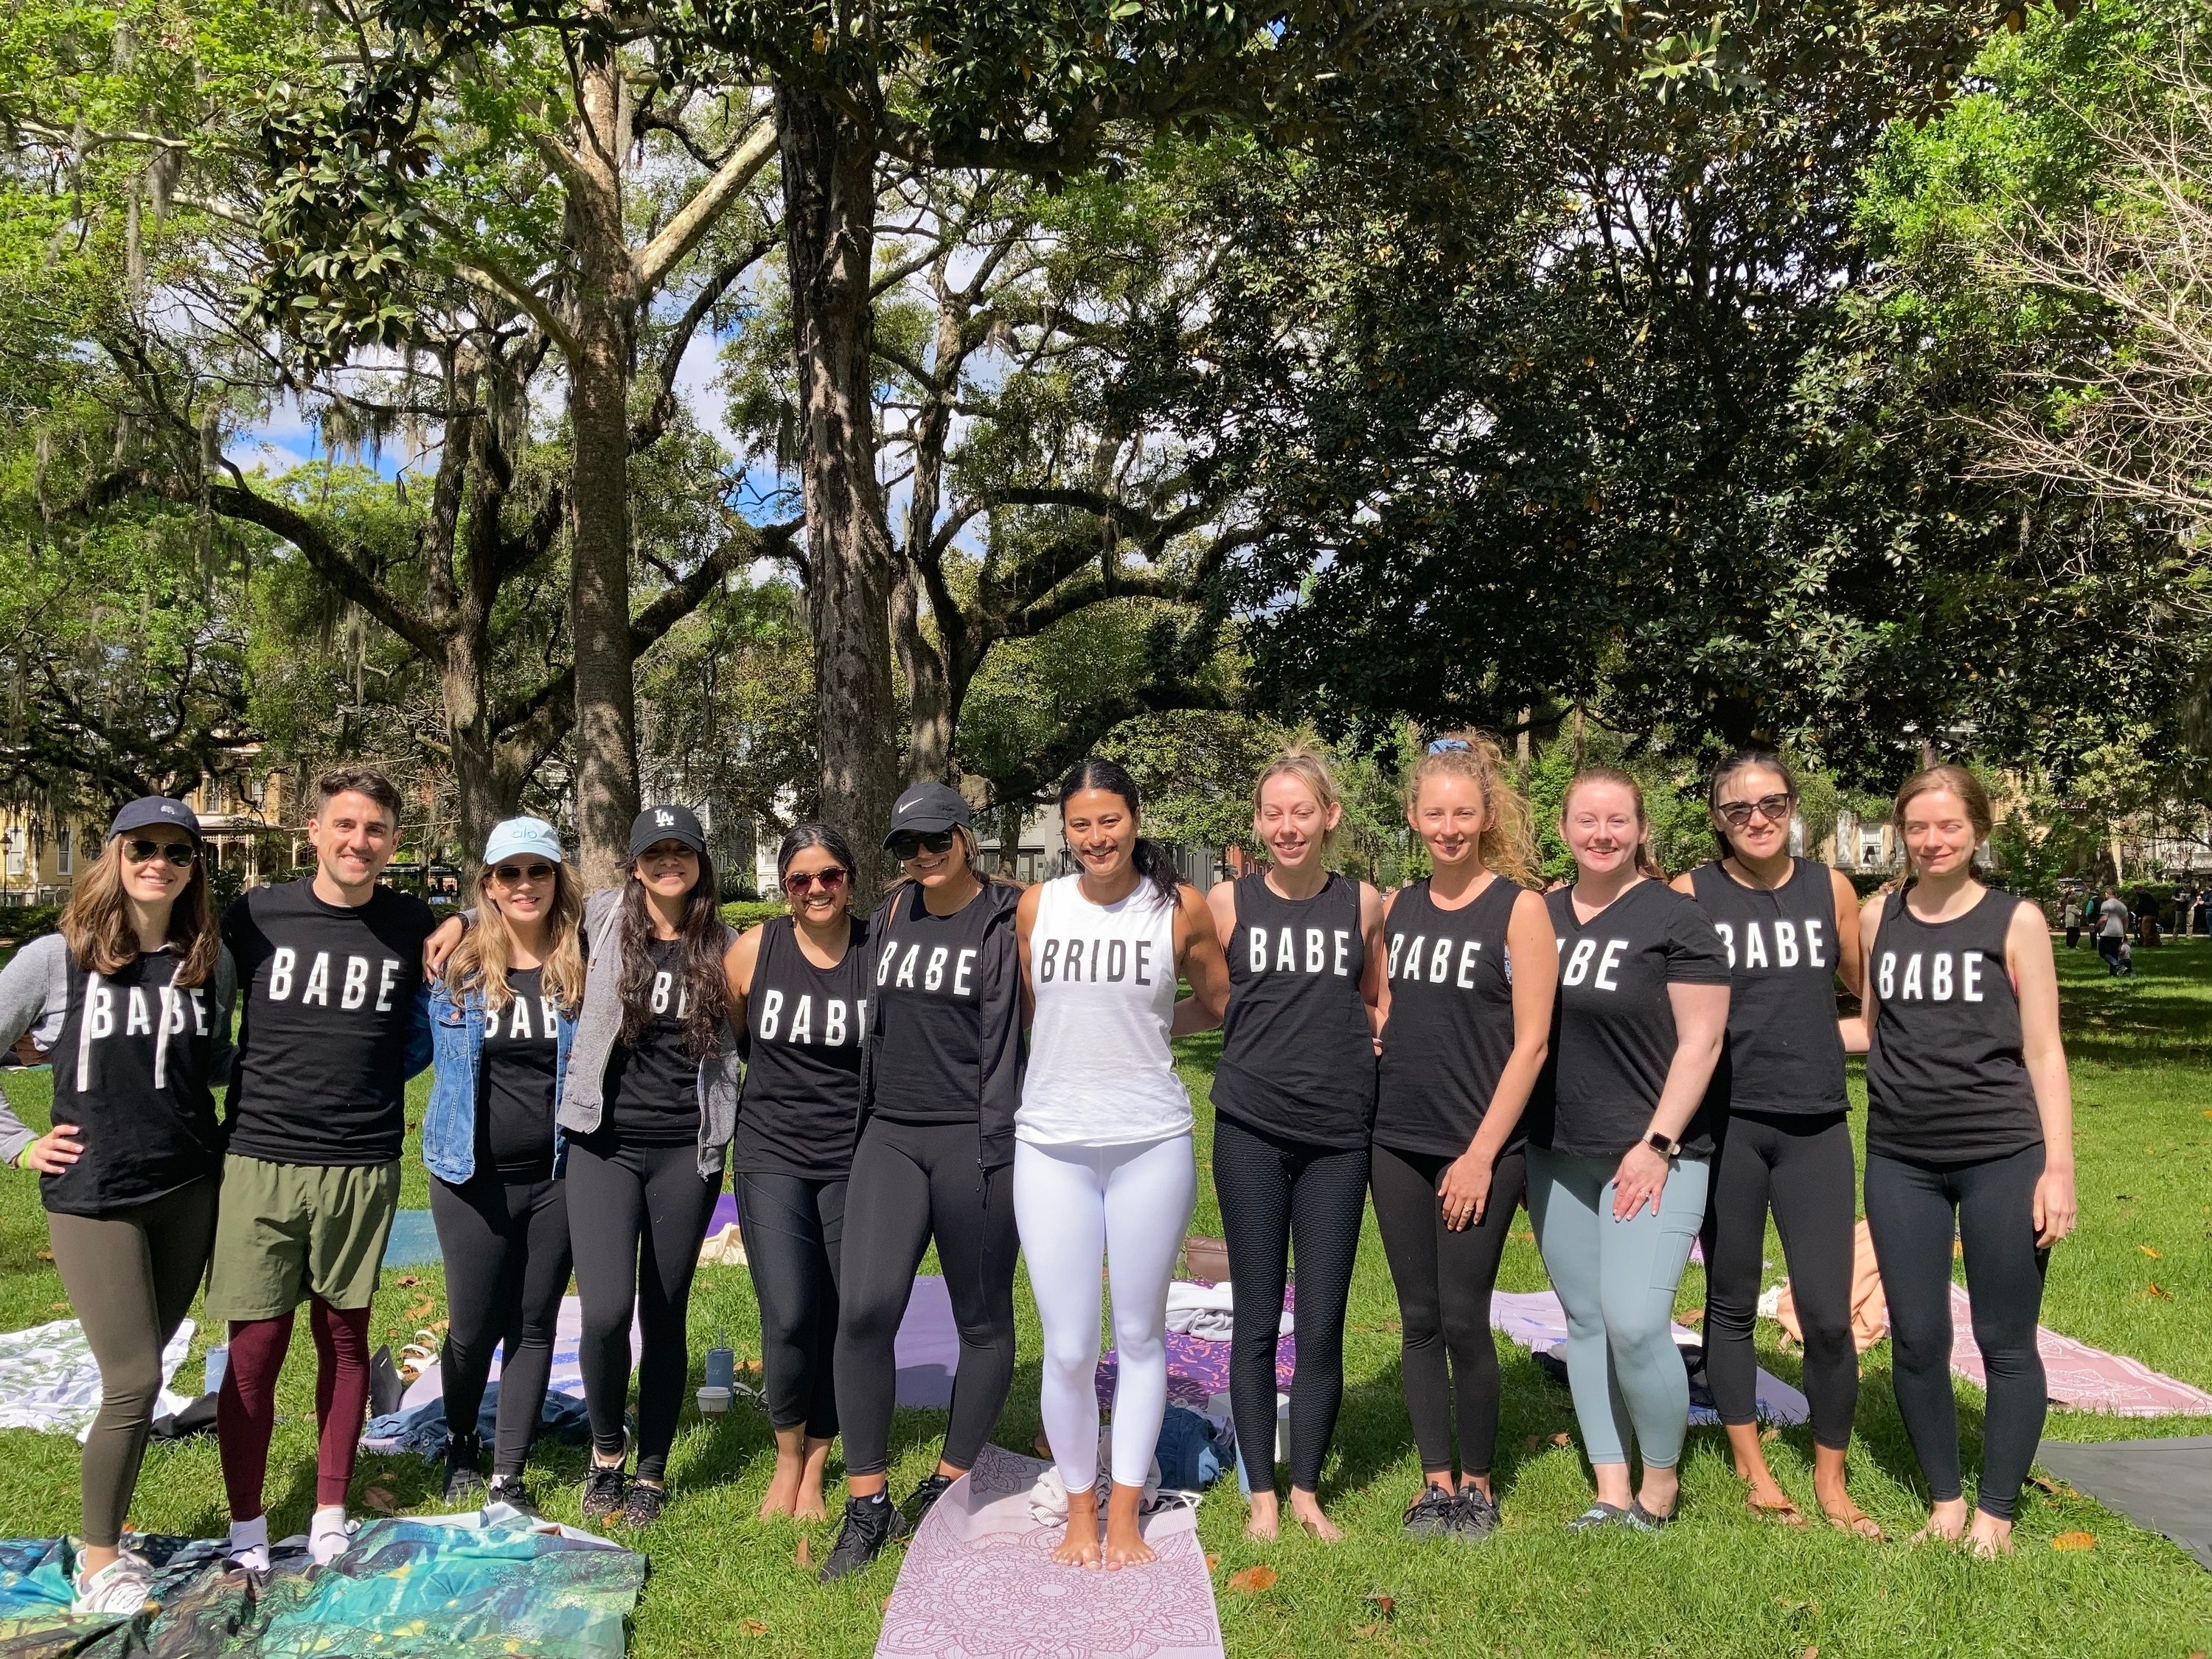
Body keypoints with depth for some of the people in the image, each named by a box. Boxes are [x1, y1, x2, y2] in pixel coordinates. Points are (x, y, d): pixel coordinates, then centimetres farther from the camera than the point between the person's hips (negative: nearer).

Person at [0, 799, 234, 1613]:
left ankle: (106, 1535, 28)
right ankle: (98, 1561, 16)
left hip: (191, 1188, 3)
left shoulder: (213, 964, 3)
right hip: (92, 1195, -3)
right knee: (134, 1381, -4)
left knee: (138, 1371, 11)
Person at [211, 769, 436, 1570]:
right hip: (259, 1156, -1)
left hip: (361, 1165, 1)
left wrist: (366, 1080, 7)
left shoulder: (413, 925, 1)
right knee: (255, 1347, 2)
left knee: (344, 1337, 11)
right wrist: (248, 1078, 6)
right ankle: (245, 1527, 19)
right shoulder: (255, 915, -2)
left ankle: (330, 1514, 25)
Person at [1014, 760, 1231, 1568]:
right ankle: (1079, 1509, 25)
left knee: (1140, 1334, 11)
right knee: (1067, 1348, 2)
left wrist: (1143, 1026, 6)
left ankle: (1125, 1513, 27)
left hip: (1152, 1144, -1)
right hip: (1051, 1146, 1)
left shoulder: (1182, 908, -2)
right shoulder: (1036, 907, 3)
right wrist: (1093, 1028, 5)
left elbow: (1221, 1003, 11)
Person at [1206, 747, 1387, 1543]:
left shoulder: (1365, 904, 5)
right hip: (1251, 1132, -1)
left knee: (1323, 1322, 6)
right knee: (1256, 1318, 6)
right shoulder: (1228, 902, 2)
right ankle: (1261, 1493, 21)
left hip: (1338, 1133, 1)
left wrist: (1379, 1042, 1)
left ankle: (1307, 1490, 22)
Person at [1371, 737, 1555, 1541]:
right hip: (1398, 1143, 5)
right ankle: (1436, 1481, 23)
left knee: (1464, 1320, 0)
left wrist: (1483, 1153, -13)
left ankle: (1477, 1483, 20)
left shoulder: (1519, 907, -6)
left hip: (1480, 1149, -4)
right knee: (1419, 1319, 10)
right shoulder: (1398, 907, 8)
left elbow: (1530, 1042, -10)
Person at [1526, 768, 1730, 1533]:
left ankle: (1660, 1485, 11)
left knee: (1635, 1323, -13)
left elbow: (1701, 1042, -9)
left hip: (1651, 1157, -5)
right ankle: (1610, 1493, 23)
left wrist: (1658, 1144, -15)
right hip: (1556, 1155, 6)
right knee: (1586, 1321, 11)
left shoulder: (1675, 919, -6)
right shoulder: (1540, 915, 9)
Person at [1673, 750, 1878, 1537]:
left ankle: (1831, 1481, 19)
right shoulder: (1690, 895, -2)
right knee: (1731, 1302, 10)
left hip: (1816, 1123, 1)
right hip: (1724, 1120, -1)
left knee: (1827, 1315, -1)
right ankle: (1752, 1469, 26)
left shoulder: (1831, 889, 5)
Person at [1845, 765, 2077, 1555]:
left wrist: (2059, 1167, -6)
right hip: (1901, 1160, 3)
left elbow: (2043, 1050, -2)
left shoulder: (2016, 920, -1)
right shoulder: (1877, 918, 7)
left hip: (2002, 1157, -3)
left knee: (2005, 1341, 4)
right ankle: (1944, 1500, 24)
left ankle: (1995, 1514, 20)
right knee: (1916, 1339, 7)